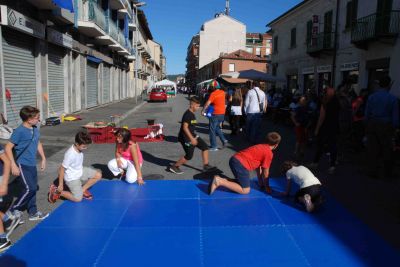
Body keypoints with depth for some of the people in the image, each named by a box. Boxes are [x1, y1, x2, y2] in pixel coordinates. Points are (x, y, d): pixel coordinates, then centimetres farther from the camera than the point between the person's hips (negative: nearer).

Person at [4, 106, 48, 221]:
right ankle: (12, 211, 12)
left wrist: (43, 159, 19)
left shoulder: (35, 129, 4)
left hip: (32, 165, 7)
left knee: (33, 188, 13)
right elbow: (8, 148, -16)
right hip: (22, 165, -7)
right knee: (29, 189, -8)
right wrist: (13, 165, -18)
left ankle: (33, 213, 26)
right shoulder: (19, 131, -18)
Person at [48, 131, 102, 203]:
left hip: (80, 172, 7)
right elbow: (62, 169, -22)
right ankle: (56, 191, 8)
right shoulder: (70, 154, -31)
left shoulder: (80, 149, -10)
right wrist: (60, 185, -16)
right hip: (72, 178, -7)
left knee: (98, 175, -4)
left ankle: (83, 190, 11)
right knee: (78, 199, -6)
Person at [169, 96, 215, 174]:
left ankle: (206, 165, 13)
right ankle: (174, 166, 13)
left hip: (192, 135, 10)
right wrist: (192, 138, -27)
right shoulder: (187, 114, -20)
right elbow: (185, 127, -25)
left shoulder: (192, 114, 10)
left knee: (205, 147, 5)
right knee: (189, 156, -3)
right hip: (186, 137, -10)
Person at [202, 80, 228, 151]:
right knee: (217, 128, 24)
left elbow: (207, 103, -21)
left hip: (216, 114, -7)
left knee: (212, 130, 2)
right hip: (222, 113, 7)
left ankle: (214, 146, 4)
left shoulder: (213, 94, -16)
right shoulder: (222, 92, 6)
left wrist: (203, 110, -14)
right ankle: (224, 140, 10)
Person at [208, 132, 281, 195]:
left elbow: (258, 165, 29)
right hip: (241, 165, -9)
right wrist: (267, 187, 15)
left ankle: (222, 180, 8)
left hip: (234, 159, 9)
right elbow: (265, 172, 1)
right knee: (245, 190, 2)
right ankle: (219, 181, -10)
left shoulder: (260, 147, 24)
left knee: (242, 182, 28)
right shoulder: (269, 153, -2)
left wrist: (260, 182, 33)